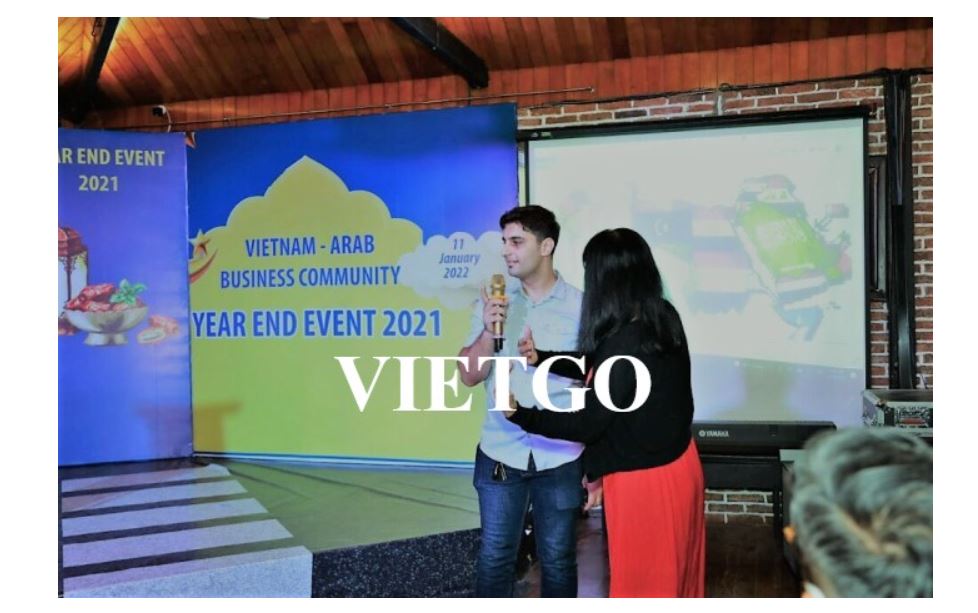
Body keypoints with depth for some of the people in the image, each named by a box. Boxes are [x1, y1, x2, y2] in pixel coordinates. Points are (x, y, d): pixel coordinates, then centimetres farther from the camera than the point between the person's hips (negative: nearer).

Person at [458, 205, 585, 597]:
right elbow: (469, 376, -1)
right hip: (500, 453, 2)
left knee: (558, 560, 12)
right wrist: (489, 330, -18)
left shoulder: (580, 307, -5)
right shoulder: (492, 303, 1)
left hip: (561, 457, -1)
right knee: (495, 557, 11)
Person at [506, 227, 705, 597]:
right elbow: (600, 369, 10)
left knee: (642, 579, 14)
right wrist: (543, 358, 9)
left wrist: (520, 414, -10)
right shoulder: (663, 318, -4)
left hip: (644, 480, -8)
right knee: (672, 571, 27)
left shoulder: (625, 346, -30)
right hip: (678, 464, 8)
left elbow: (586, 424, -20)